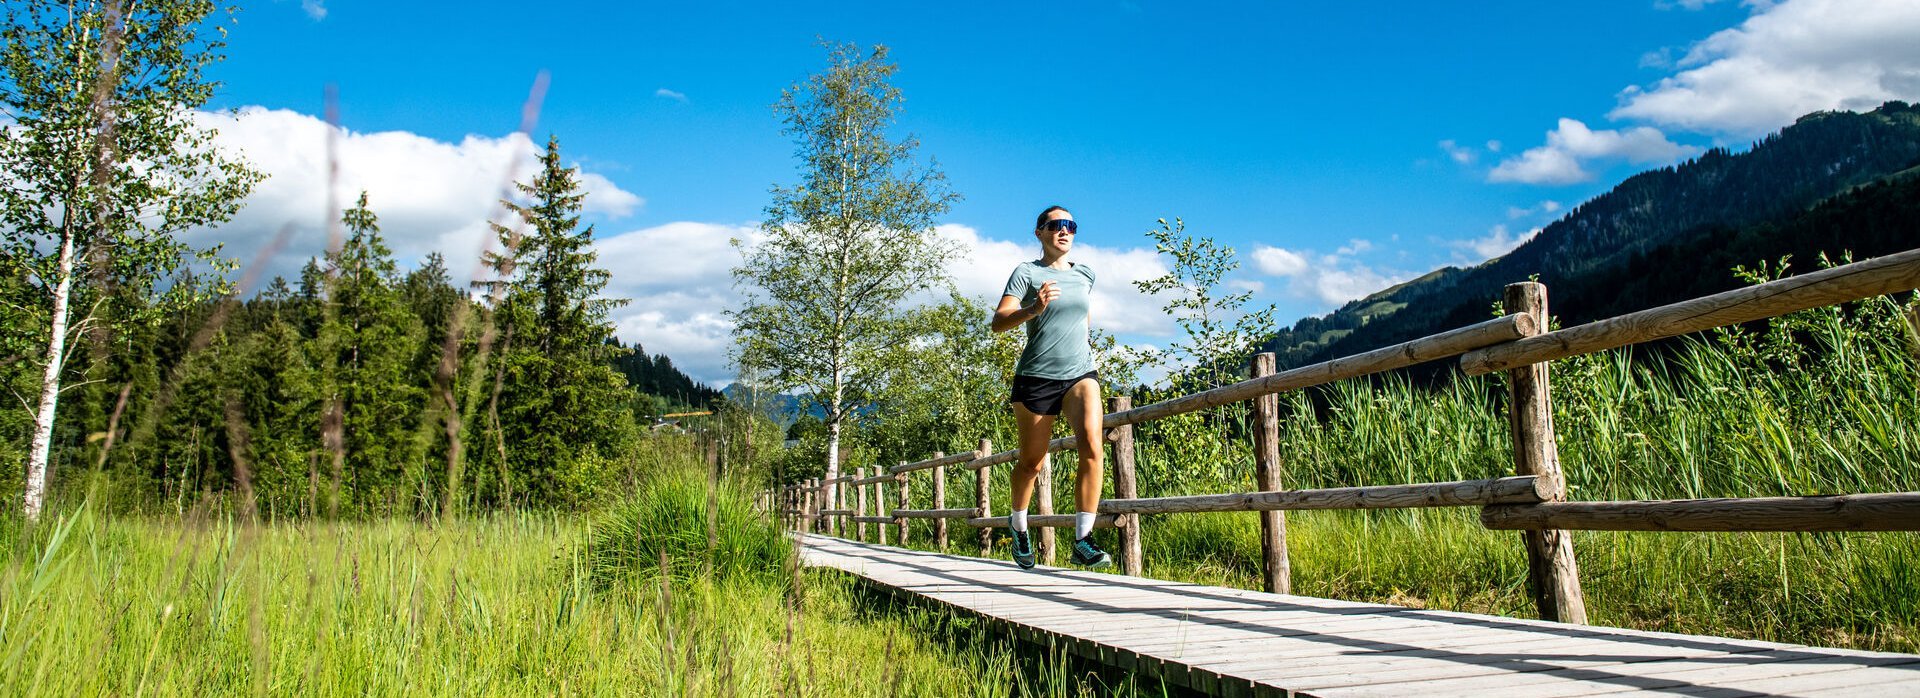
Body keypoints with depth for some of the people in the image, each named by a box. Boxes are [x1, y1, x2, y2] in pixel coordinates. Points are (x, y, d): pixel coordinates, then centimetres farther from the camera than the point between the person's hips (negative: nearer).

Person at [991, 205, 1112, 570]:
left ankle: (1083, 541, -18)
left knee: (1092, 446, -21)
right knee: (1031, 462, 6)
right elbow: (998, 323, -15)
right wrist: (1034, 309, -30)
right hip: (1036, 376, -3)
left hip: (1081, 374, 3)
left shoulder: (1085, 275, 13)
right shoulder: (1027, 272, -2)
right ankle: (1019, 524, 35)